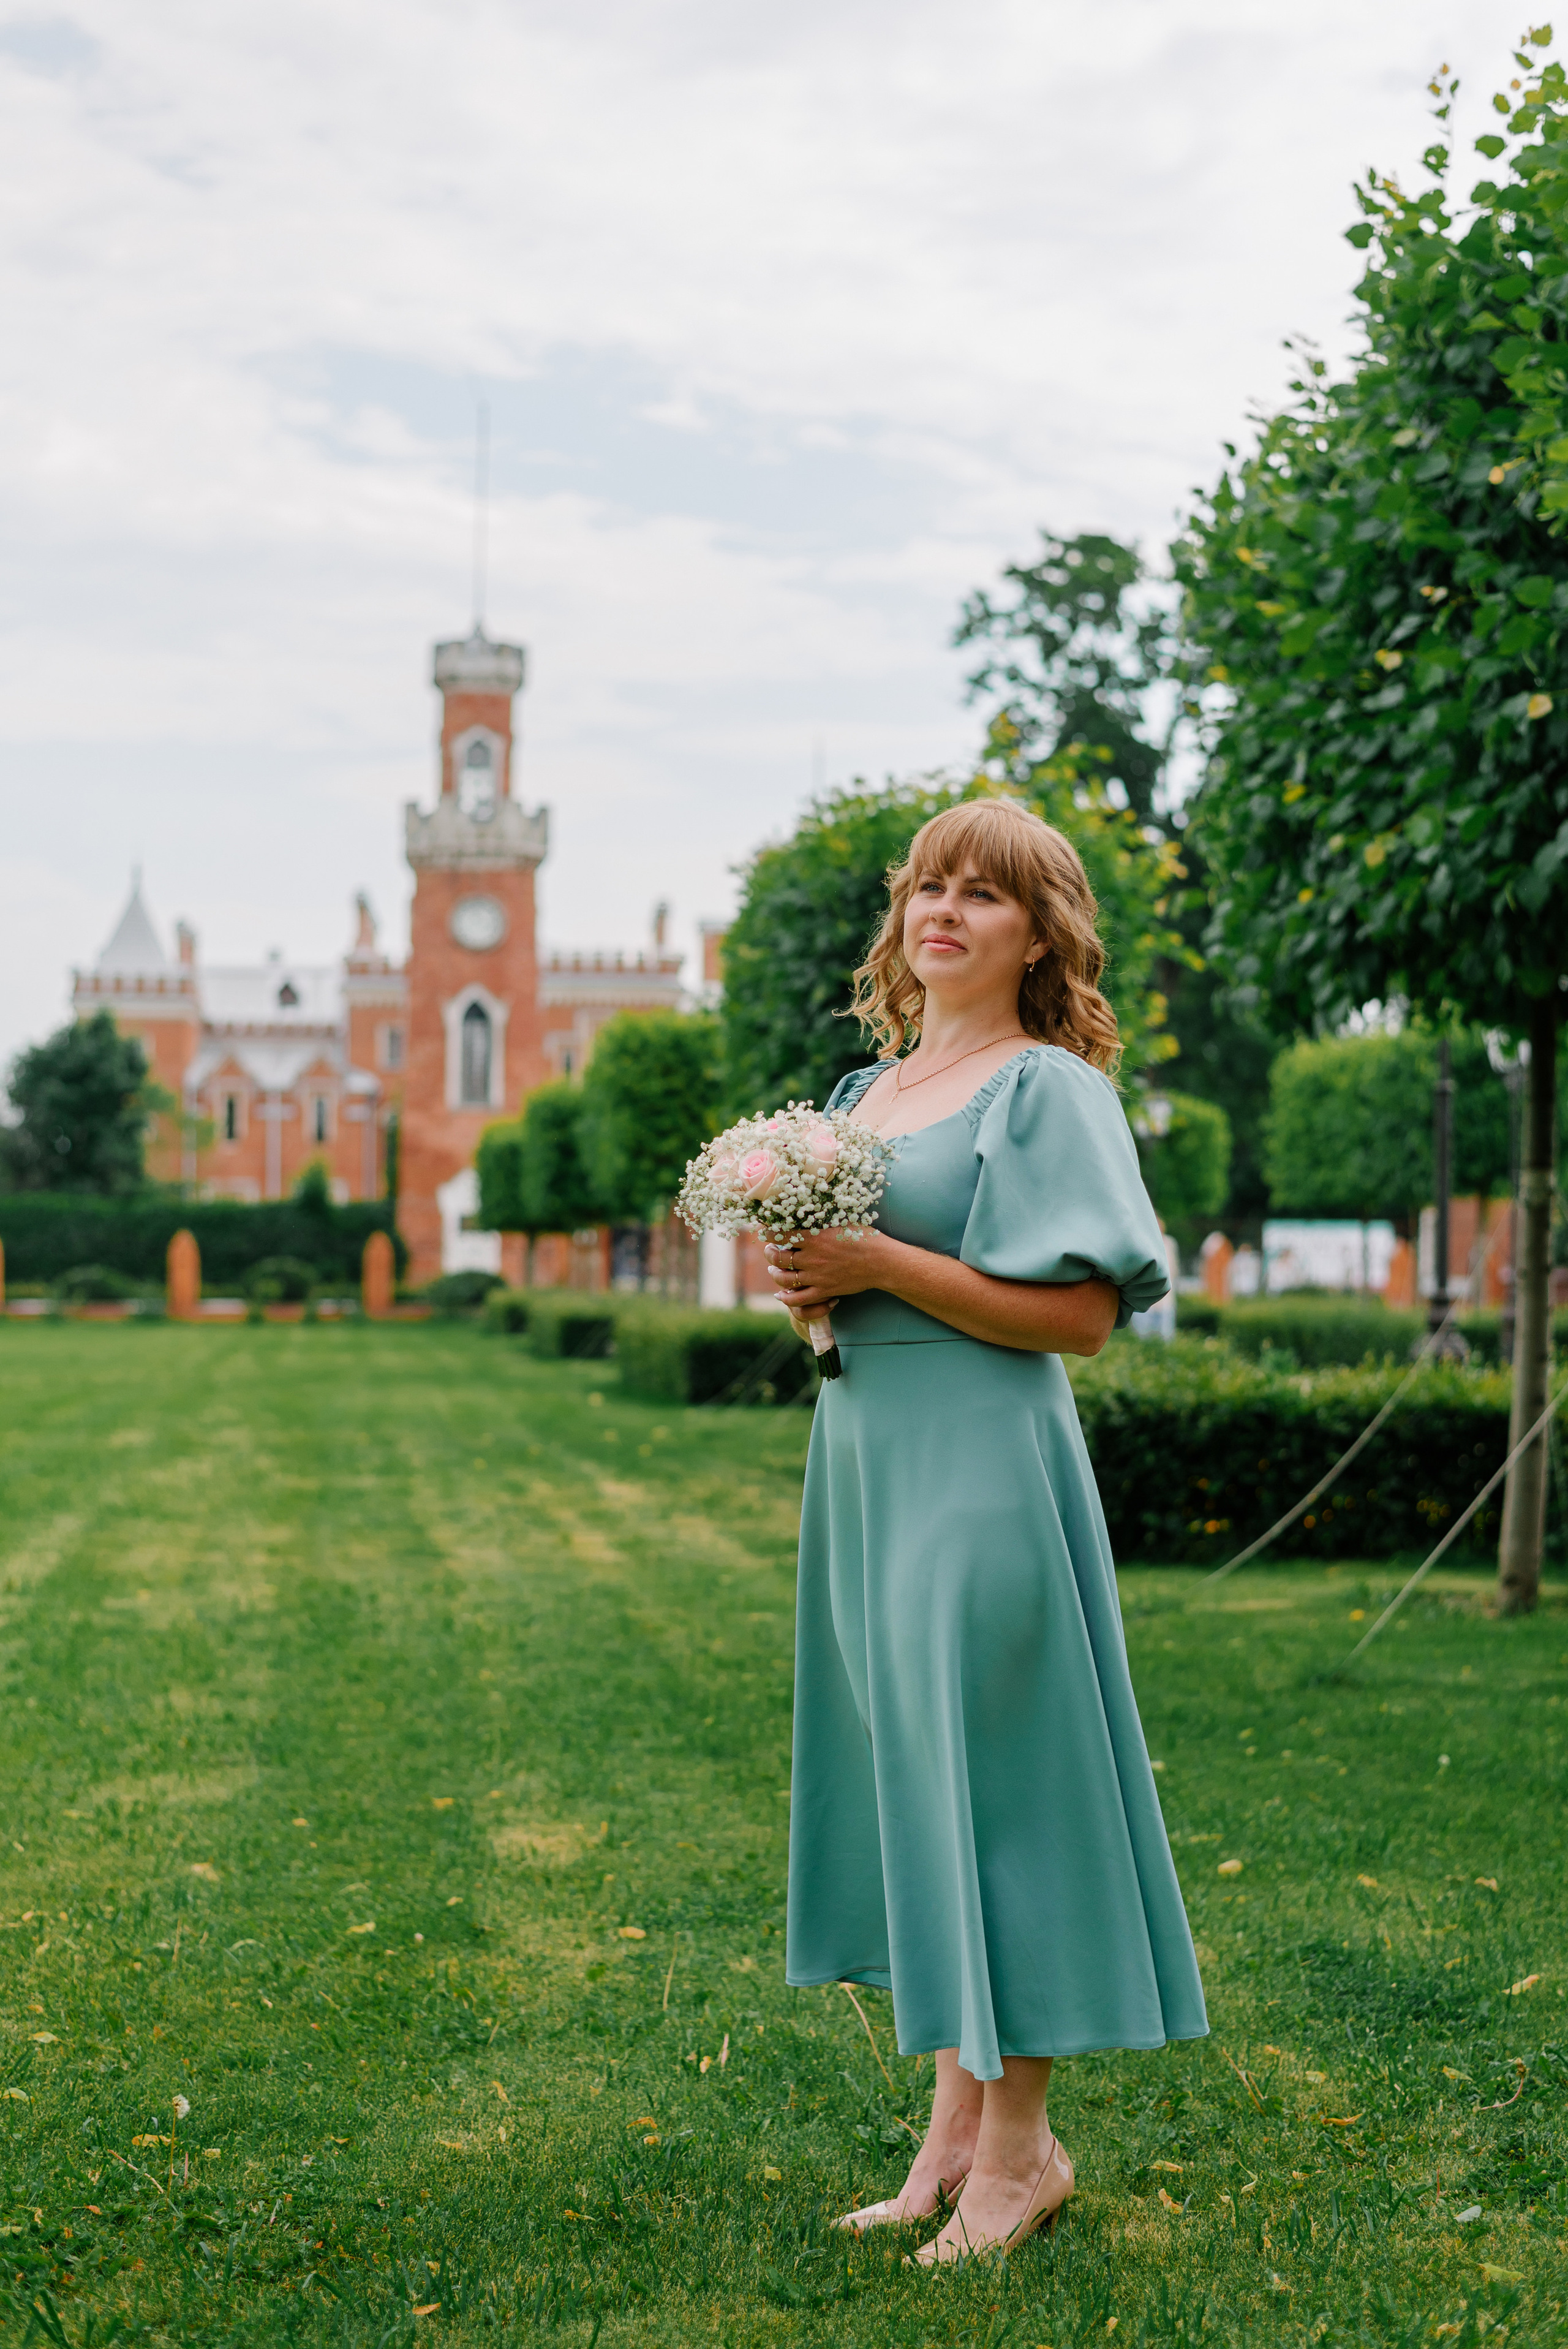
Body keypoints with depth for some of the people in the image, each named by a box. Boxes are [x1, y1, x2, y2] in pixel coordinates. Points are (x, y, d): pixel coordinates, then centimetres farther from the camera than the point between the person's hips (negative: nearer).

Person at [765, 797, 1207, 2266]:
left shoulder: (1048, 1087, -7)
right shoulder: (866, 1089, 16)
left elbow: (1078, 1314, -15)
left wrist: (877, 1266, -17)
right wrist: (804, 1288, 0)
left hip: (983, 1465, -8)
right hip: (863, 1452, 8)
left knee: (988, 1784, -3)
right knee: (908, 1782, 11)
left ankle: (1021, 2145, 10)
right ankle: (957, 2126, 21)